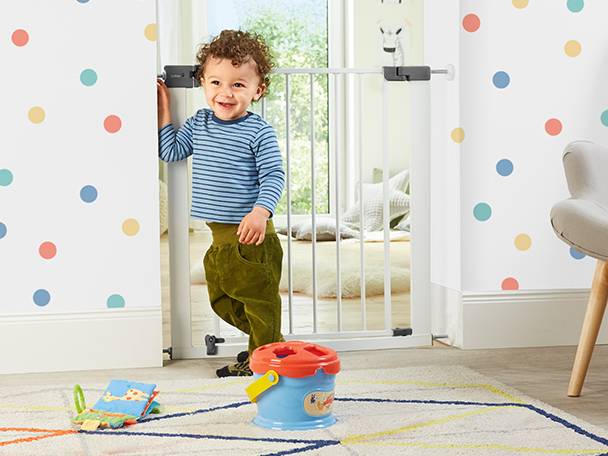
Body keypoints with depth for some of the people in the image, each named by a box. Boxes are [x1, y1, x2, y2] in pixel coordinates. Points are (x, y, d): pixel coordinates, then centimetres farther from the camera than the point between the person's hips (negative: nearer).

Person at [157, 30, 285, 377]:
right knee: (221, 298, 18)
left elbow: (274, 176, -14)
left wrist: (261, 212, -29)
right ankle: (263, 341, 35)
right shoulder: (199, 123, 8)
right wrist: (163, 109, 10)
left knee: (259, 299, 3)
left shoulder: (258, 131, -11)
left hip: (251, 235, -7)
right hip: (219, 235, 8)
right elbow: (171, 151, 15)